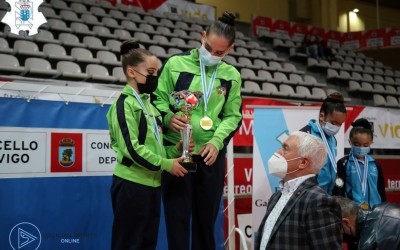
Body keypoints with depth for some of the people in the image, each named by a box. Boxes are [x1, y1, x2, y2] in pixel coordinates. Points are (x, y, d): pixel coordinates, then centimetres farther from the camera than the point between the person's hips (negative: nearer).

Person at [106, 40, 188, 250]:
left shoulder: (148, 104, 15)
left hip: (151, 183, 9)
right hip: (131, 184, -8)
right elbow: (132, 148, -19)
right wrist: (166, 164, -16)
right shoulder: (125, 104, -10)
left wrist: (174, 151, 1)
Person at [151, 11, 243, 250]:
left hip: (211, 155, 3)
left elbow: (233, 116, 5)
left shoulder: (232, 76, 6)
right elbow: (158, 98, 1)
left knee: (206, 218, 13)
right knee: (177, 217, 3)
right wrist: (169, 117, -20)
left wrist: (216, 142, -11)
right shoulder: (176, 64, -2)